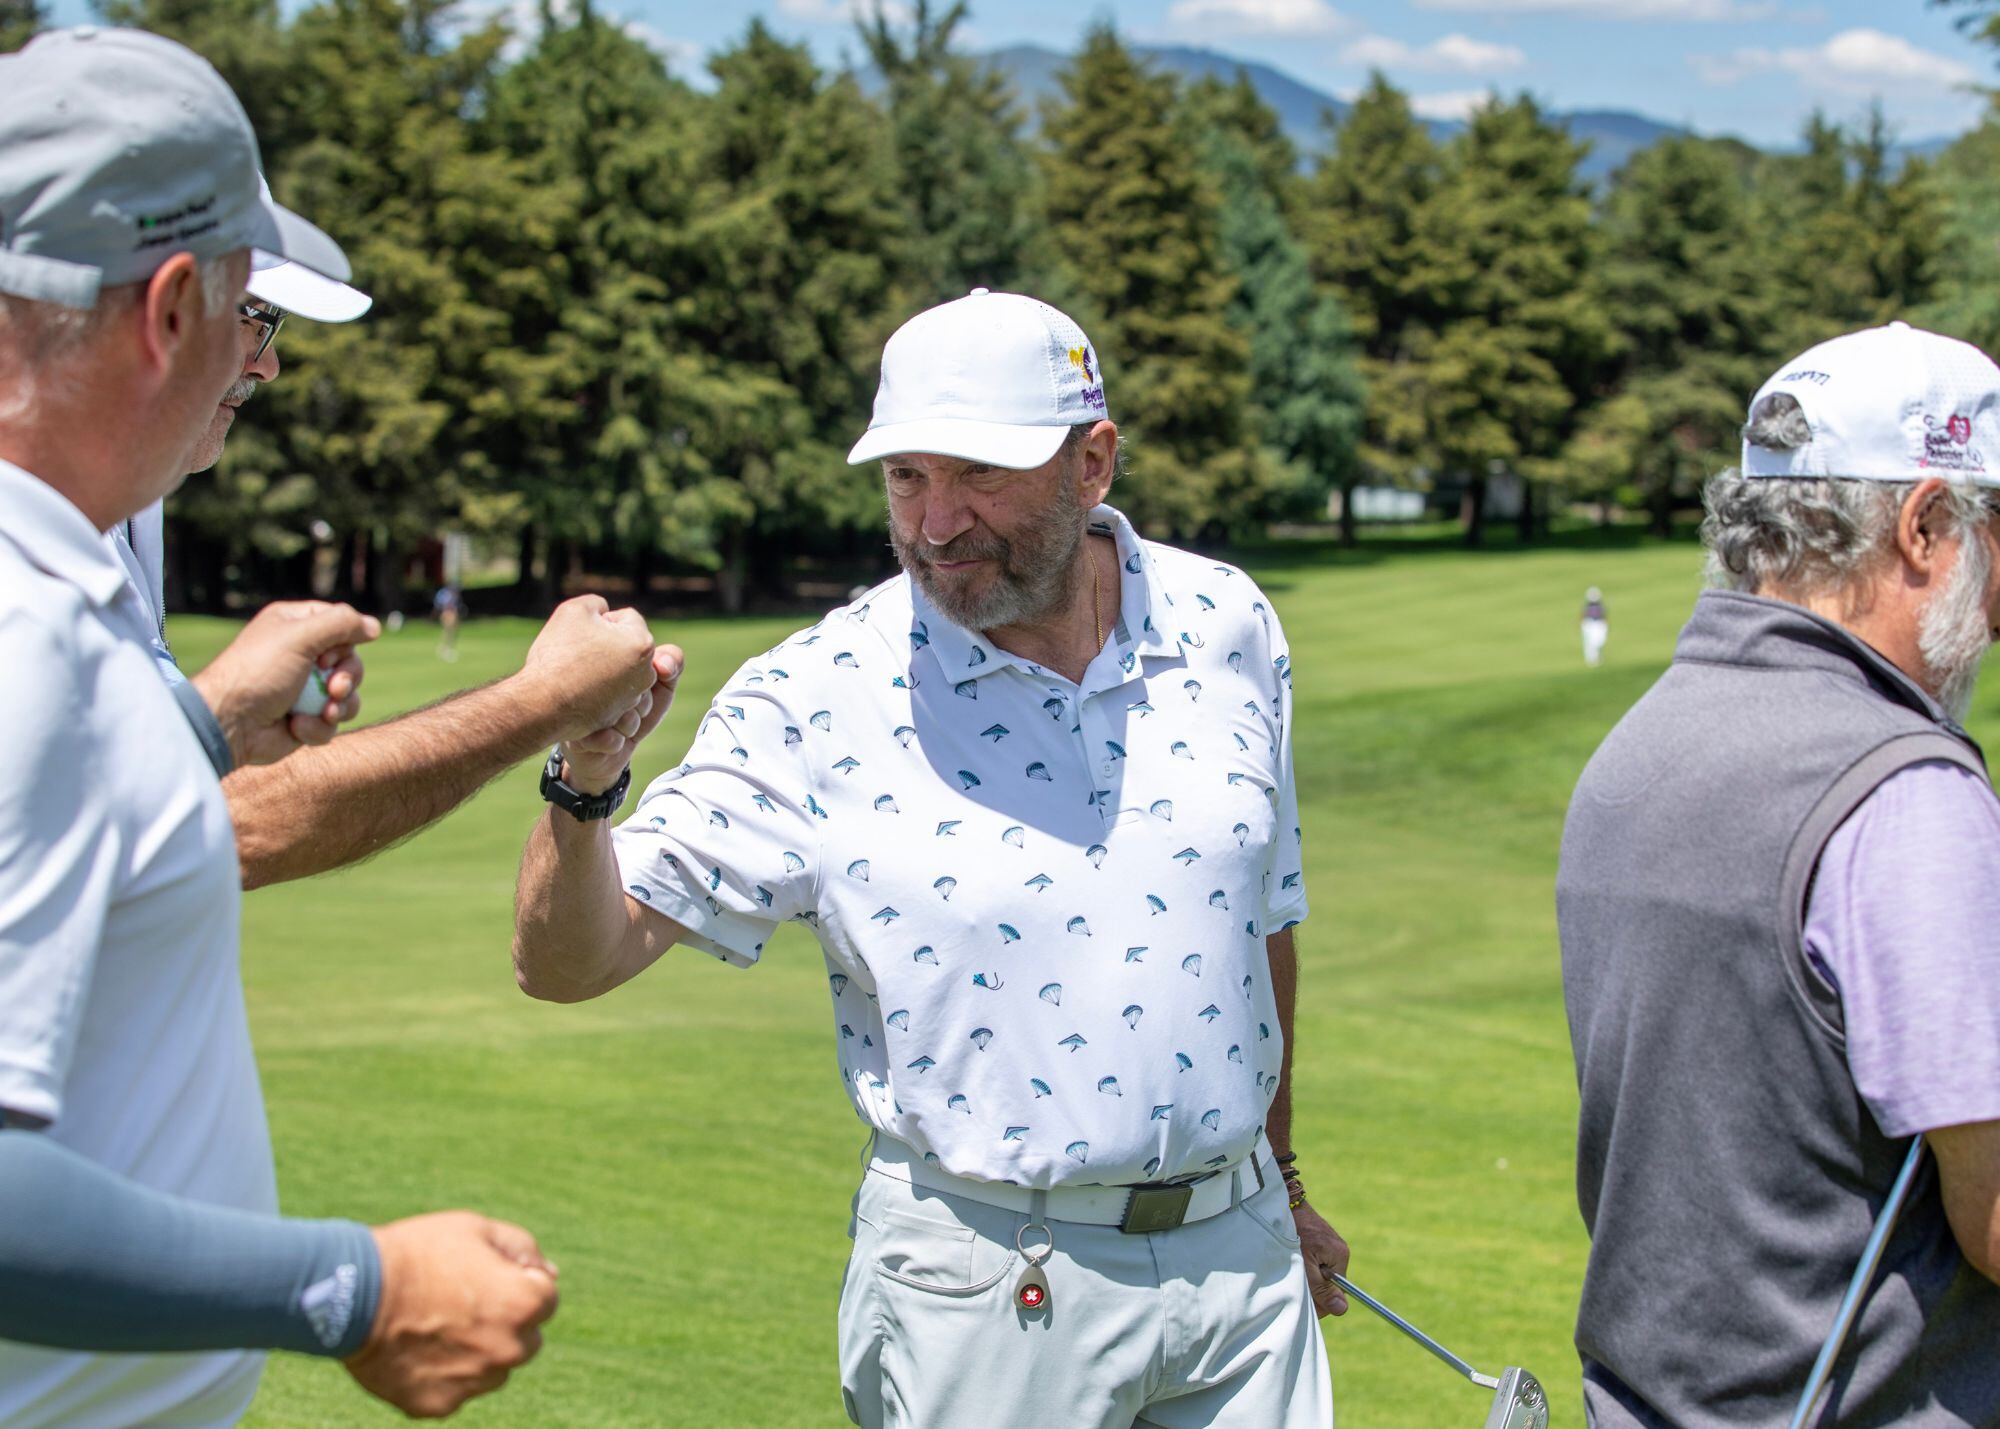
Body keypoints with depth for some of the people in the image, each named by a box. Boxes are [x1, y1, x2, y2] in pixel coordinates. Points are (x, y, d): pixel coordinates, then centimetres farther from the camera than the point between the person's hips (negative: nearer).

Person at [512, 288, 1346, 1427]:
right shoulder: (816, 700, -12)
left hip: (1234, 1250, 3)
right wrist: (585, 778, -33)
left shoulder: (1228, 627, 0)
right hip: (989, 1284, -3)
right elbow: (568, 962, -13)